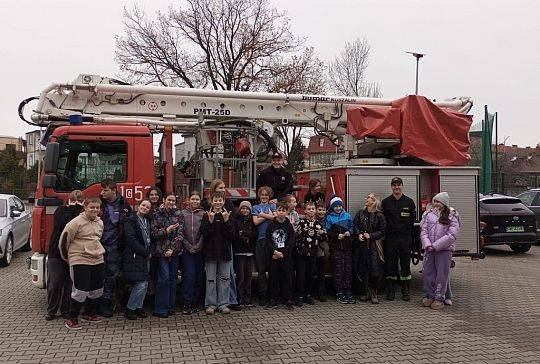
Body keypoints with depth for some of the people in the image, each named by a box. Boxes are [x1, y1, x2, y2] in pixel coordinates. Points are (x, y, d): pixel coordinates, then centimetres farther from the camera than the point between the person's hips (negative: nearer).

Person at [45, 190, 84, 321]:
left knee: (70, 284, 5)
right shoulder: (61, 210, 3)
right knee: (54, 283, 3)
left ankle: (66, 311, 17)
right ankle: (51, 311, 18)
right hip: (56, 252, -1)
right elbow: (61, 223, -17)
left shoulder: (82, 213, 5)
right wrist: (73, 209, -15)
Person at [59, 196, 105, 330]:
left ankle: (89, 314, 32)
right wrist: (67, 258, 4)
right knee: (80, 291, -7)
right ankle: (72, 319, 8)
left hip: (98, 261, 7)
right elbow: (64, 241, -5)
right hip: (80, 261, -7)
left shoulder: (100, 222, 11)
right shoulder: (76, 222, -11)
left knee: (97, 290, 14)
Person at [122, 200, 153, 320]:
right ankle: (129, 309, 2)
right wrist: (145, 252, -12)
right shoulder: (130, 221, -6)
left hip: (146, 256, 7)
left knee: (145, 284, 6)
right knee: (140, 284, -11)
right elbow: (131, 240, -14)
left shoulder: (148, 221, 16)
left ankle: (138, 307, 17)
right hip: (135, 257, -7)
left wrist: (150, 251, 1)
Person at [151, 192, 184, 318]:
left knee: (173, 278, 7)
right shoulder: (157, 214, 2)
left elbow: (180, 234, -2)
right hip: (161, 250, -2)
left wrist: (172, 249, -11)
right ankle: (161, 309, 1)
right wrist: (166, 231, -17)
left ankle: (170, 307, 17)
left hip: (175, 250, 2)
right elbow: (153, 233, -1)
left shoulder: (178, 215, 4)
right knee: (164, 278, -8)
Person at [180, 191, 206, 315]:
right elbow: (180, 232, 2)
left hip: (200, 250, 1)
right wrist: (188, 246, -5)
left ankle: (194, 303, 14)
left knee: (199, 277, 3)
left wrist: (198, 246, -7)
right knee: (189, 276, -8)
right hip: (187, 250, -1)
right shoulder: (183, 213, 4)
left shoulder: (203, 214, 4)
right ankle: (187, 304, -1)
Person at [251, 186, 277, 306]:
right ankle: (262, 295, 4)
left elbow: (275, 217, -3)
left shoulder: (273, 206, 16)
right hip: (260, 239, 1)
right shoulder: (255, 208, 17)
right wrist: (268, 215, 1)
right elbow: (256, 221, 1)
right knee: (261, 269, 0)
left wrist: (262, 215, 0)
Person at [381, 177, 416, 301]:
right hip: (390, 238, 0)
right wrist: (387, 231, -2)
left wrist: (409, 233, 1)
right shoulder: (385, 202, 5)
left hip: (405, 238, 0)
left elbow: (412, 220, 8)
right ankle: (391, 291, 12)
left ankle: (405, 291, 13)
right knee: (390, 264, 3)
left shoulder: (409, 201, 6)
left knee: (405, 264, 4)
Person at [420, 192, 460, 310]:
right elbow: (423, 231, 7)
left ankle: (439, 299, 12)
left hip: (444, 250, -4)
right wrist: (427, 245, -10)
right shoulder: (429, 215, 10)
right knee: (426, 273, 5)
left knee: (442, 275, 0)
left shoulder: (452, 217, -2)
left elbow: (451, 235, -11)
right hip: (429, 249, 4)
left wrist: (435, 246, -15)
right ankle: (431, 296, 20)